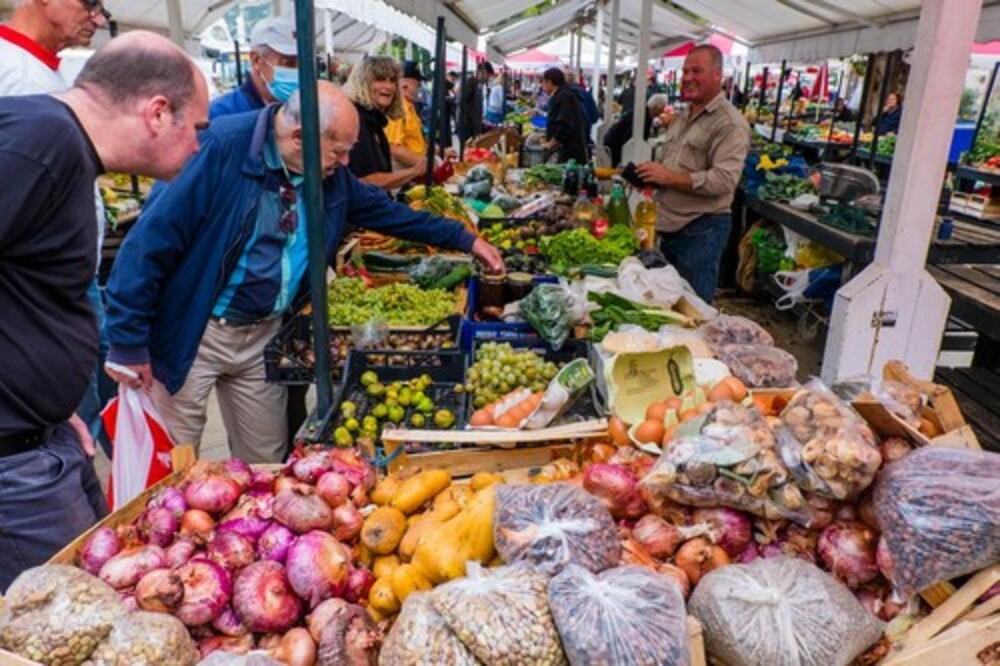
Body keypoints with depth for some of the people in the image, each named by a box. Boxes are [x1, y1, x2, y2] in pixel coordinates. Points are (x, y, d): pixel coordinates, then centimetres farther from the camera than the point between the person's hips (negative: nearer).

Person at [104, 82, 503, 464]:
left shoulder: (331, 176, 0)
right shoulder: (221, 148, -22)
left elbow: (385, 210, 15)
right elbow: (153, 237, -21)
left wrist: (465, 240, 14)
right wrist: (127, 340, -19)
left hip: (264, 335, 6)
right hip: (193, 333, -6)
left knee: (265, 466, 16)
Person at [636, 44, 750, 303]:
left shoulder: (730, 123, -14)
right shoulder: (682, 116, 14)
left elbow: (724, 180, -25)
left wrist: (669, 177, -25)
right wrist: (651, 175, 3)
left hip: (702, 229, -8)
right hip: (670, 224, 9)